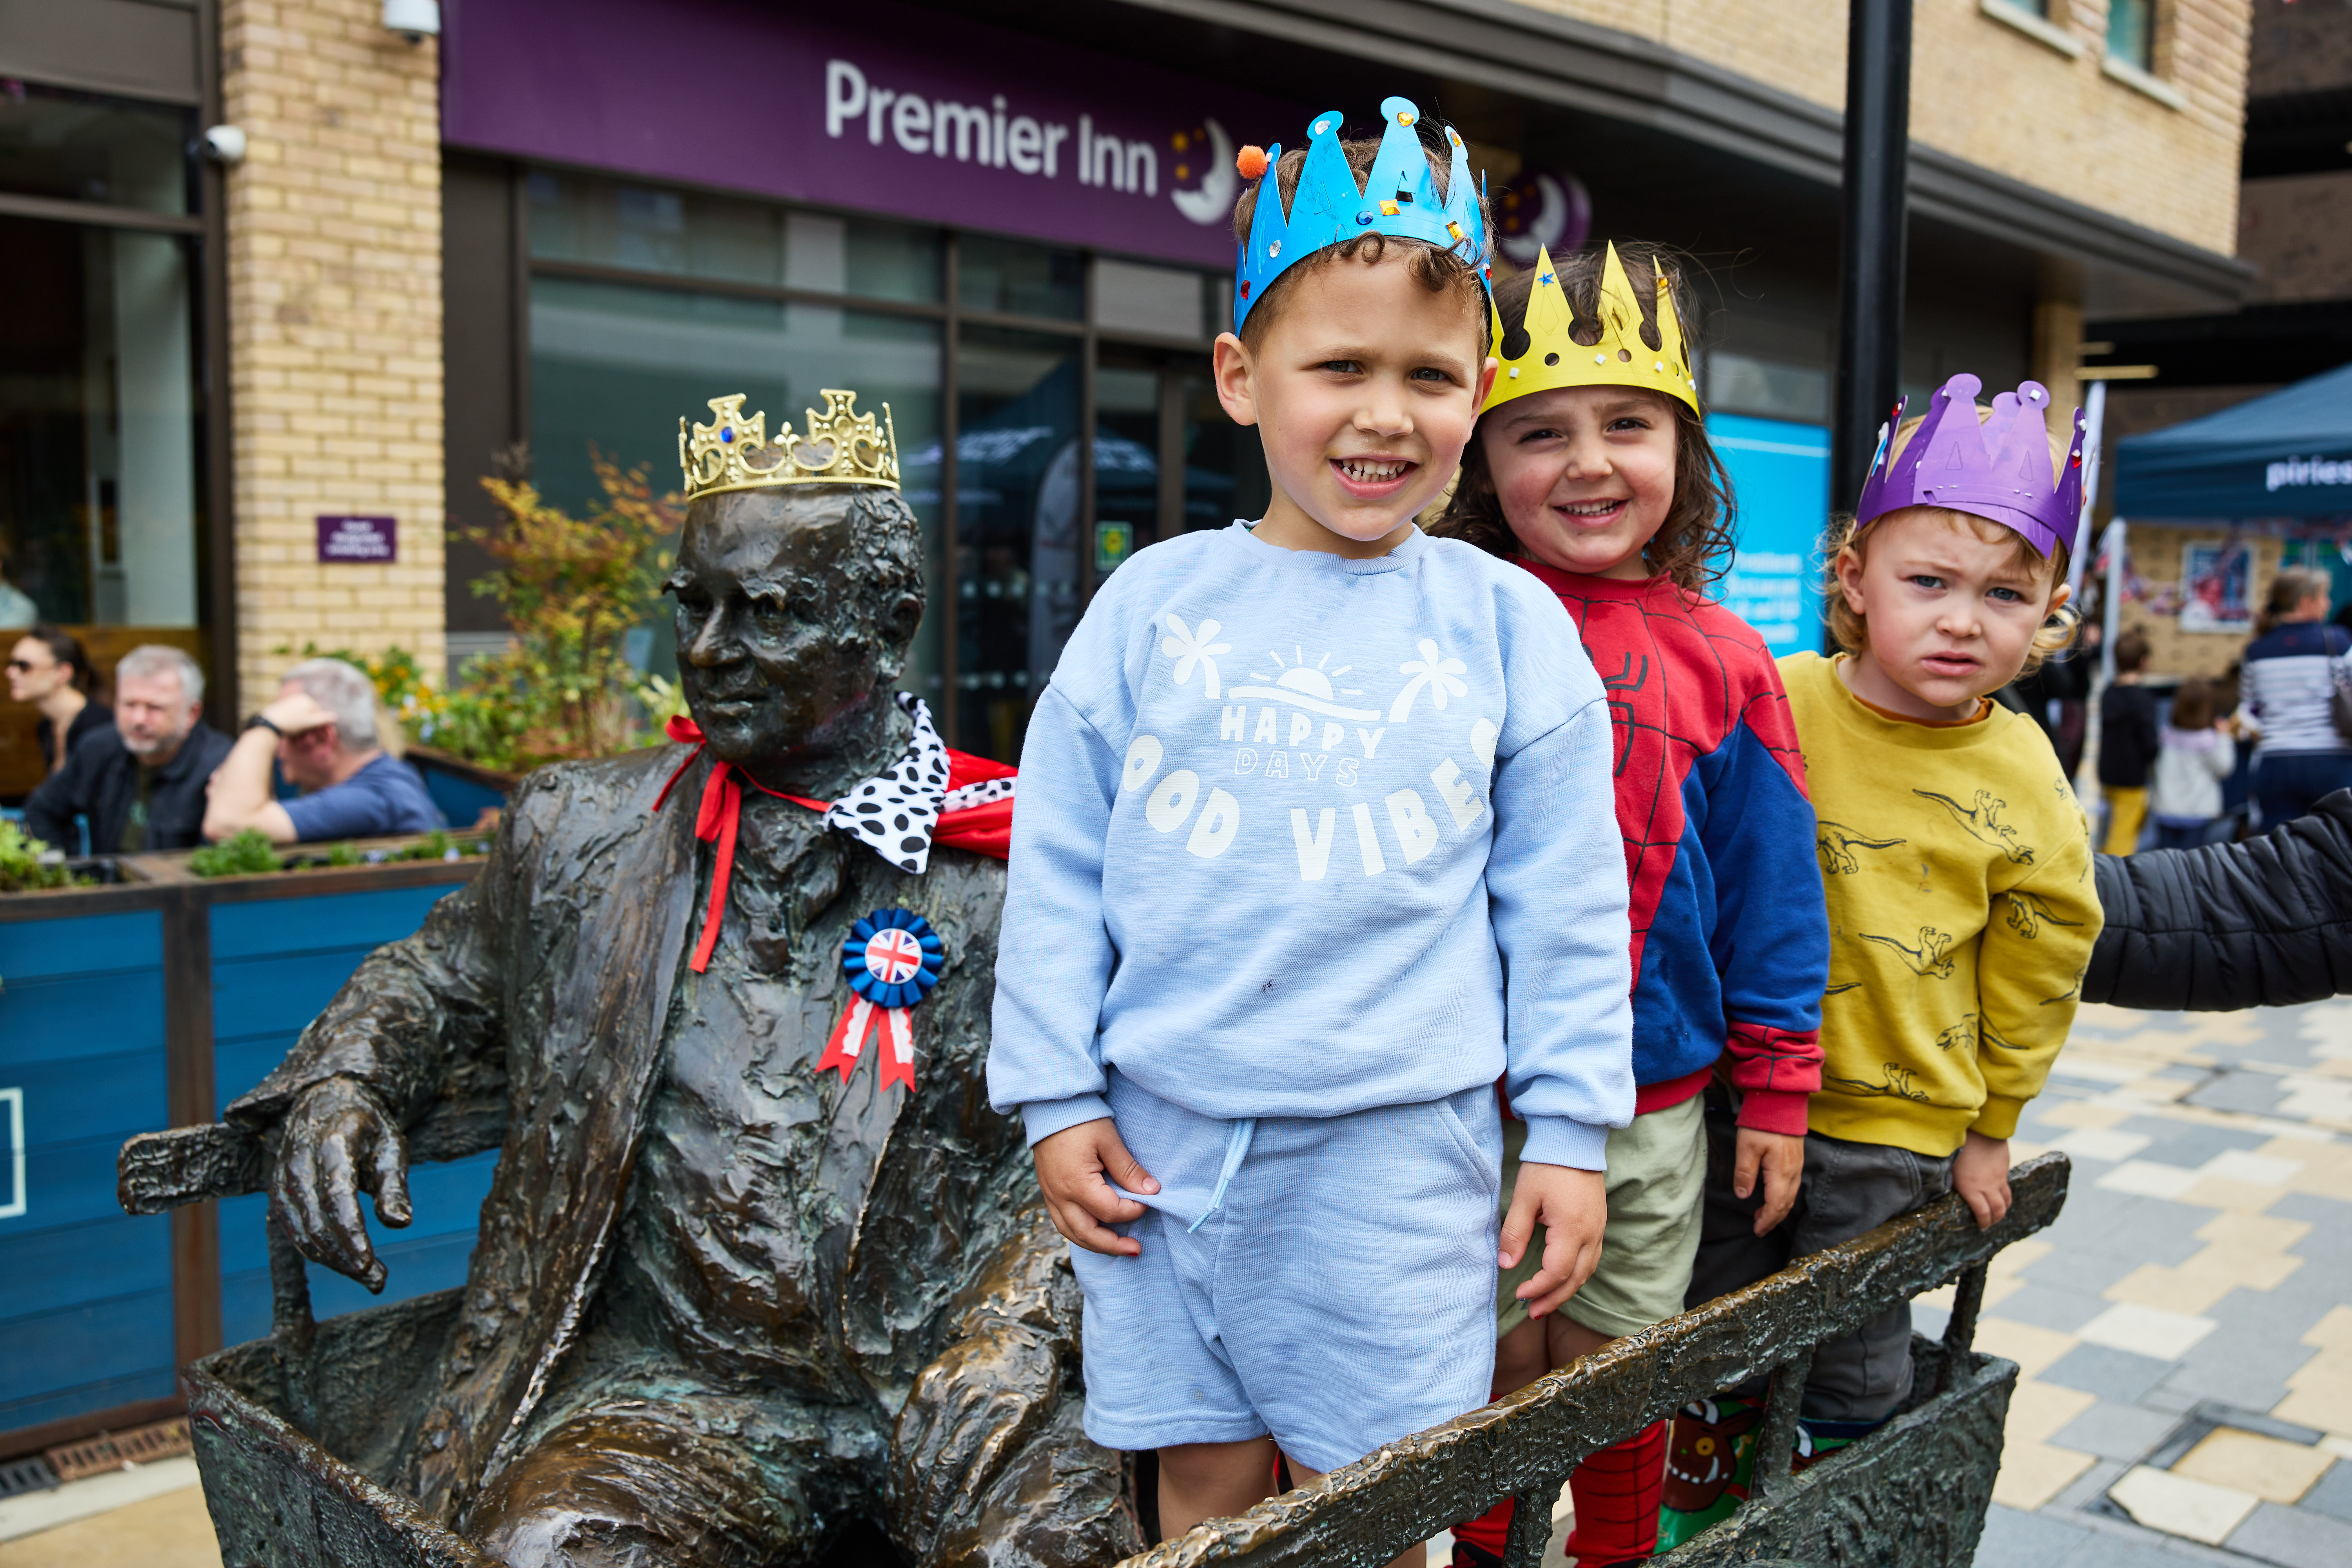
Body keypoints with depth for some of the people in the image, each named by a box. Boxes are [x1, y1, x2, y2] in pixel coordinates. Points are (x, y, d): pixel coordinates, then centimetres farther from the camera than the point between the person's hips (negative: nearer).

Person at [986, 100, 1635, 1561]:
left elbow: (1565, 902, 4)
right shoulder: (1154, 602, 1)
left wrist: (1572, 1131, 3)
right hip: (1163, 1140, 1)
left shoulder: (1510, 625, 0)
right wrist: (1057, 1099, 3)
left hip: (1399, 1154, -1)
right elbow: (1058, 866, 4)